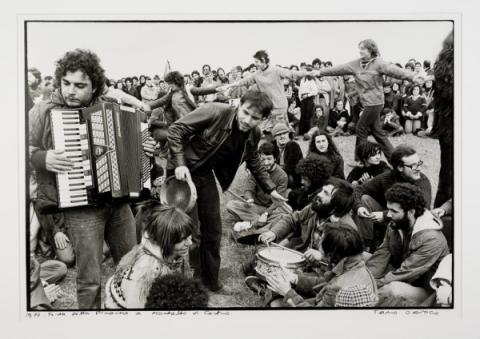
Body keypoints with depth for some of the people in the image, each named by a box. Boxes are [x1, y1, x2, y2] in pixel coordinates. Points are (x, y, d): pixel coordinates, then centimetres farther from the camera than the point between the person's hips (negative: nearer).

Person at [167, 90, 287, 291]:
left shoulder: (254, 134, -6)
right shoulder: (215, 112, -25)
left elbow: (254, 163, 14)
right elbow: (176, 129, -21)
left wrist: (270, 189, 11)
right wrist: (180, 163, -29)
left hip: (206, 176, 6)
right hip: (184, 172, -6)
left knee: (213, 231, 12)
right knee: (192, 233, -6)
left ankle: (210, 281, 31)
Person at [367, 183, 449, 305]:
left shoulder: (431, 239, -26)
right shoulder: (395, 225, -5)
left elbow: (406, 273, -27)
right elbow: (381, 254, -7)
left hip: (424, 290, -7)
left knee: (394, 288, -38)